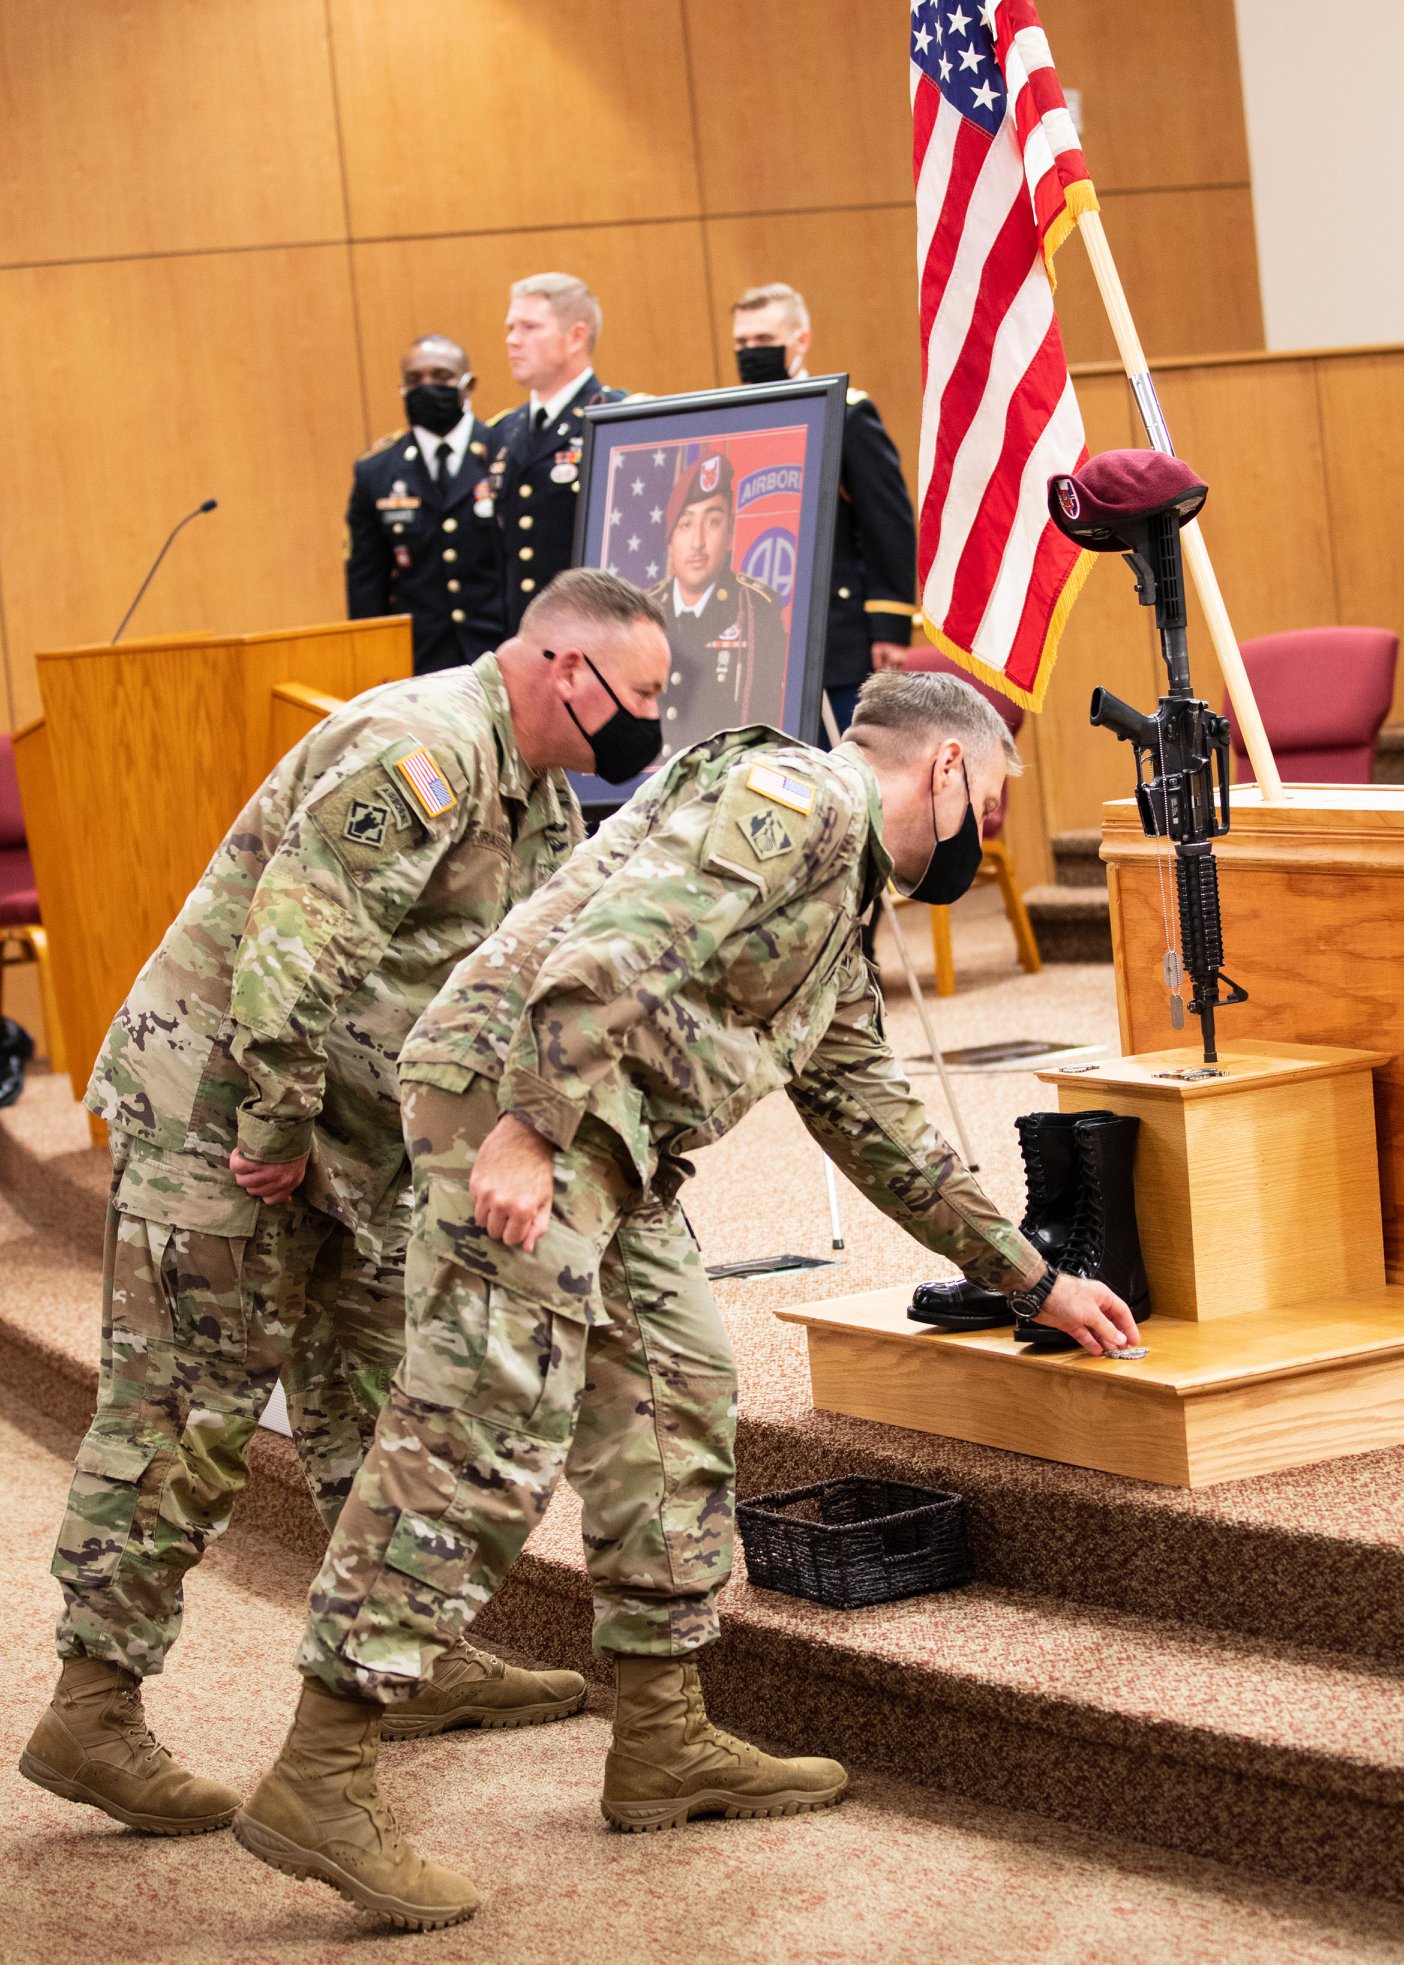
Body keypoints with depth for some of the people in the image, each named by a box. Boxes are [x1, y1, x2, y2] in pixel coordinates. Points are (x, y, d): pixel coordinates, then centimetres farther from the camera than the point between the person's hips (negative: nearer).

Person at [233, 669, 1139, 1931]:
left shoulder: (838, 917, 27)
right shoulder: (799, 799, -7)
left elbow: (878, 1124, 34)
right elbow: (612, 949, -20)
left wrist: (1032, 1281, 36)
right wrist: (531, 1131, -26)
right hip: (517, 1093, -11)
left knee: (677, 1400, 14)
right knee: (482, 1434, -13)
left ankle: (665, 1744, 22)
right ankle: (318, 1785, -13)